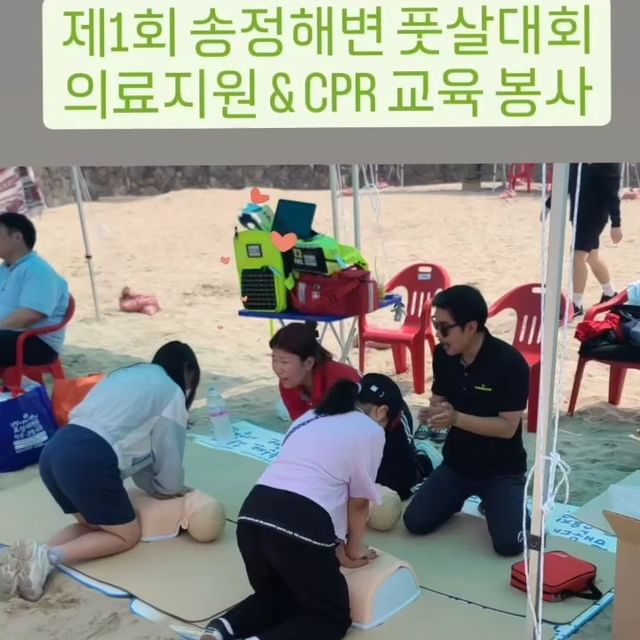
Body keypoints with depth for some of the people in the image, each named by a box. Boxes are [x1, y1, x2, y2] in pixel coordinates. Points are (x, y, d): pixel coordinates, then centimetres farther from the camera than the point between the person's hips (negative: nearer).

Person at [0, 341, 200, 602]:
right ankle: (48, 556, -9)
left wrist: (157, 488, 32)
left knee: (93, 524, 25)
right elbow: (168, 454, 12)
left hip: (54, 451, 8)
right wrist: (172, 488, 33)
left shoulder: (128, 375, 30)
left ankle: (36, 555, 0)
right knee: (127, 535, 11)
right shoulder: (171, 392, 8)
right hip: (90, 460, -8)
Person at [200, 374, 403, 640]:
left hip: (252, 517, 7)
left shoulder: (309, 417, 27)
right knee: (332, 618, 15)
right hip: (300, 526, -6)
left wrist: (333, 547, 37)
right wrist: (354, 550, 32)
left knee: (276, 596, 31)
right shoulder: (370, 431, 9)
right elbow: (358, 503, 13)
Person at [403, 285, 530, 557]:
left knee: (509, 543, -21)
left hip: (502, 469, -4)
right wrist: (434, 415, -19)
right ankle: (458, 497, 22)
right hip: (456, 463, 5)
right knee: (415, 522, -8)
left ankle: (494, 504, 13)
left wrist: (456, 418, -34)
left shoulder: (510, 363, -23)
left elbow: (508, 427, -22)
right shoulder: (443, 355, -7)